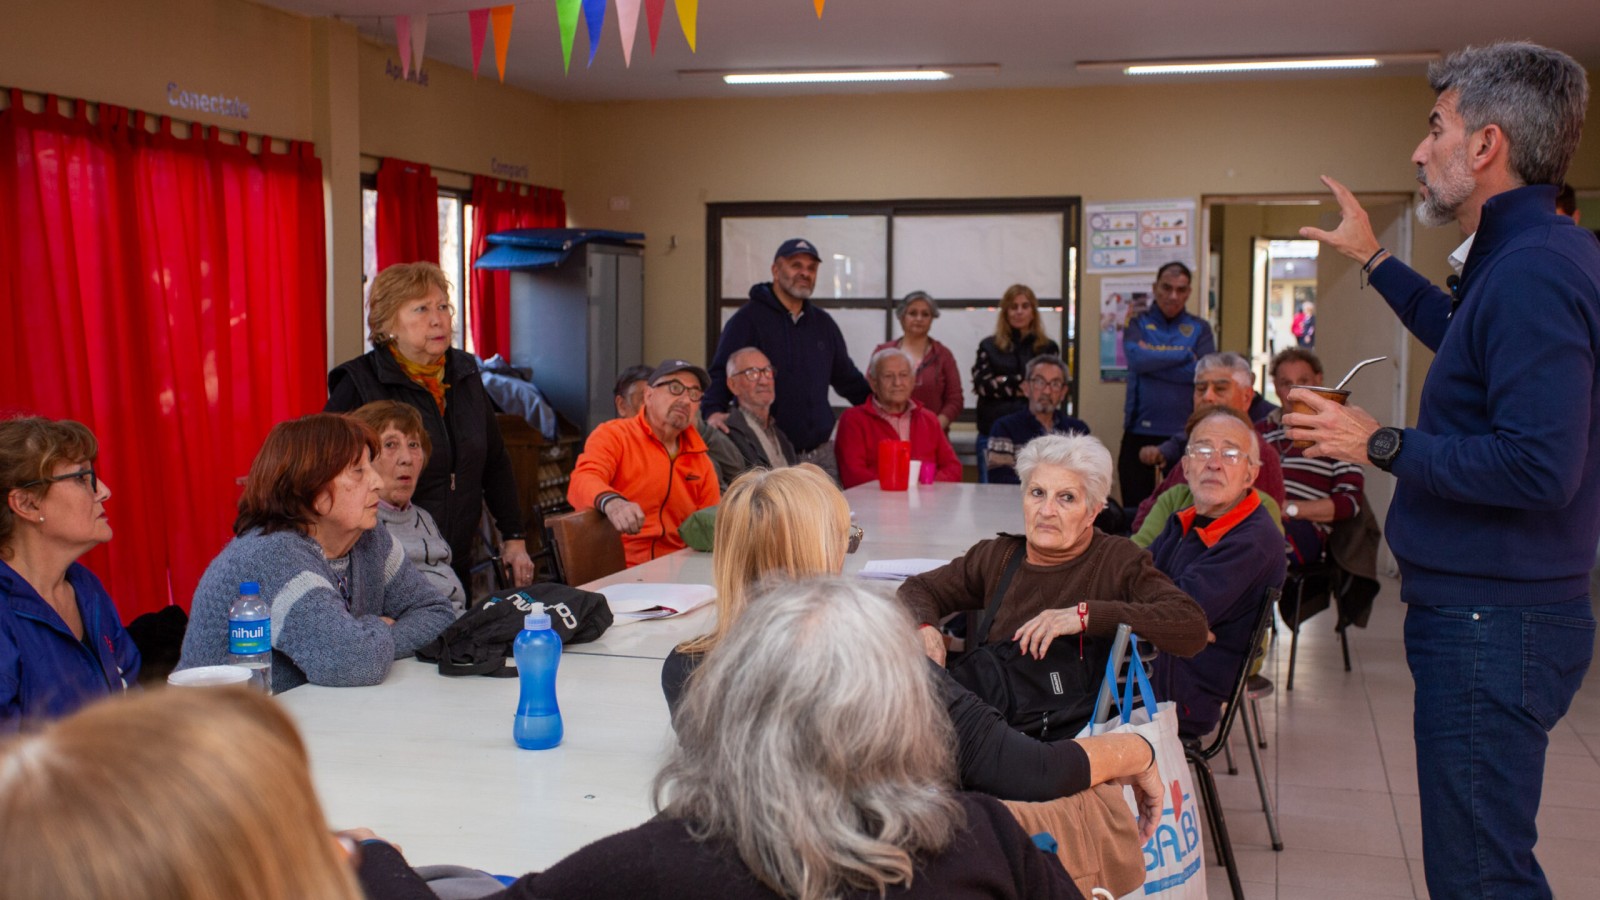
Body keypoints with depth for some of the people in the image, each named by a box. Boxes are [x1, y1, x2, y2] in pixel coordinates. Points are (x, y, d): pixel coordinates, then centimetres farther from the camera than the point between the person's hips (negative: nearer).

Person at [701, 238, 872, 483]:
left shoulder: (823, 323, 16)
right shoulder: (748, 319, -2)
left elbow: (848, 378, 25)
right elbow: (720, 373, -9)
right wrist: (713, 411, -27)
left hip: (820, 455, 5)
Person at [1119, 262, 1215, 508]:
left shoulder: (1199, 328, 10)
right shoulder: (1138, 323, 8)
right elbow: (1136, 358, -13)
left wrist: (1154, 359, -7)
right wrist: (1185, 355, -8)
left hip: (1184, 432, 1)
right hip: (1140, 430, 0)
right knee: (1135, 509, 3)